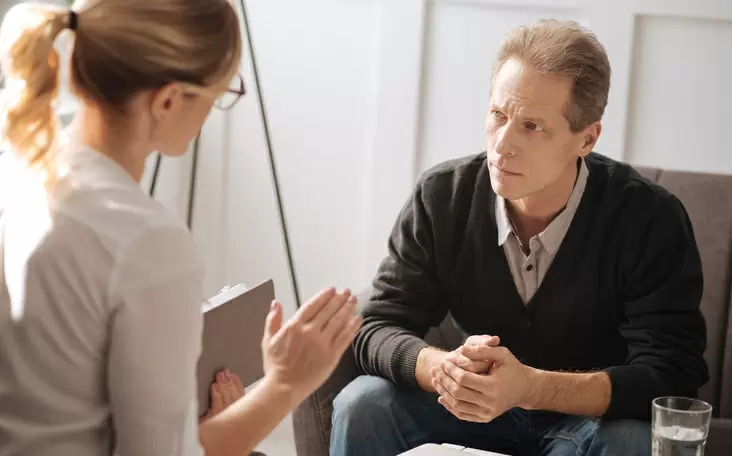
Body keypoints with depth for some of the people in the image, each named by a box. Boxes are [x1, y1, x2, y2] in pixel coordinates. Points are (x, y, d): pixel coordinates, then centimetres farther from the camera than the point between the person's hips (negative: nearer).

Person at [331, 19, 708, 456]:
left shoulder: (651, 220, -22)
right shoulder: (441, 196, -13)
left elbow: (673, 375, -26)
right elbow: (378, 330, -11)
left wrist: (532, 387, -41)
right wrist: (443, 368, -36)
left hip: (597, 417, -2)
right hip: (474, 408, 3)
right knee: (363, 406, -21)